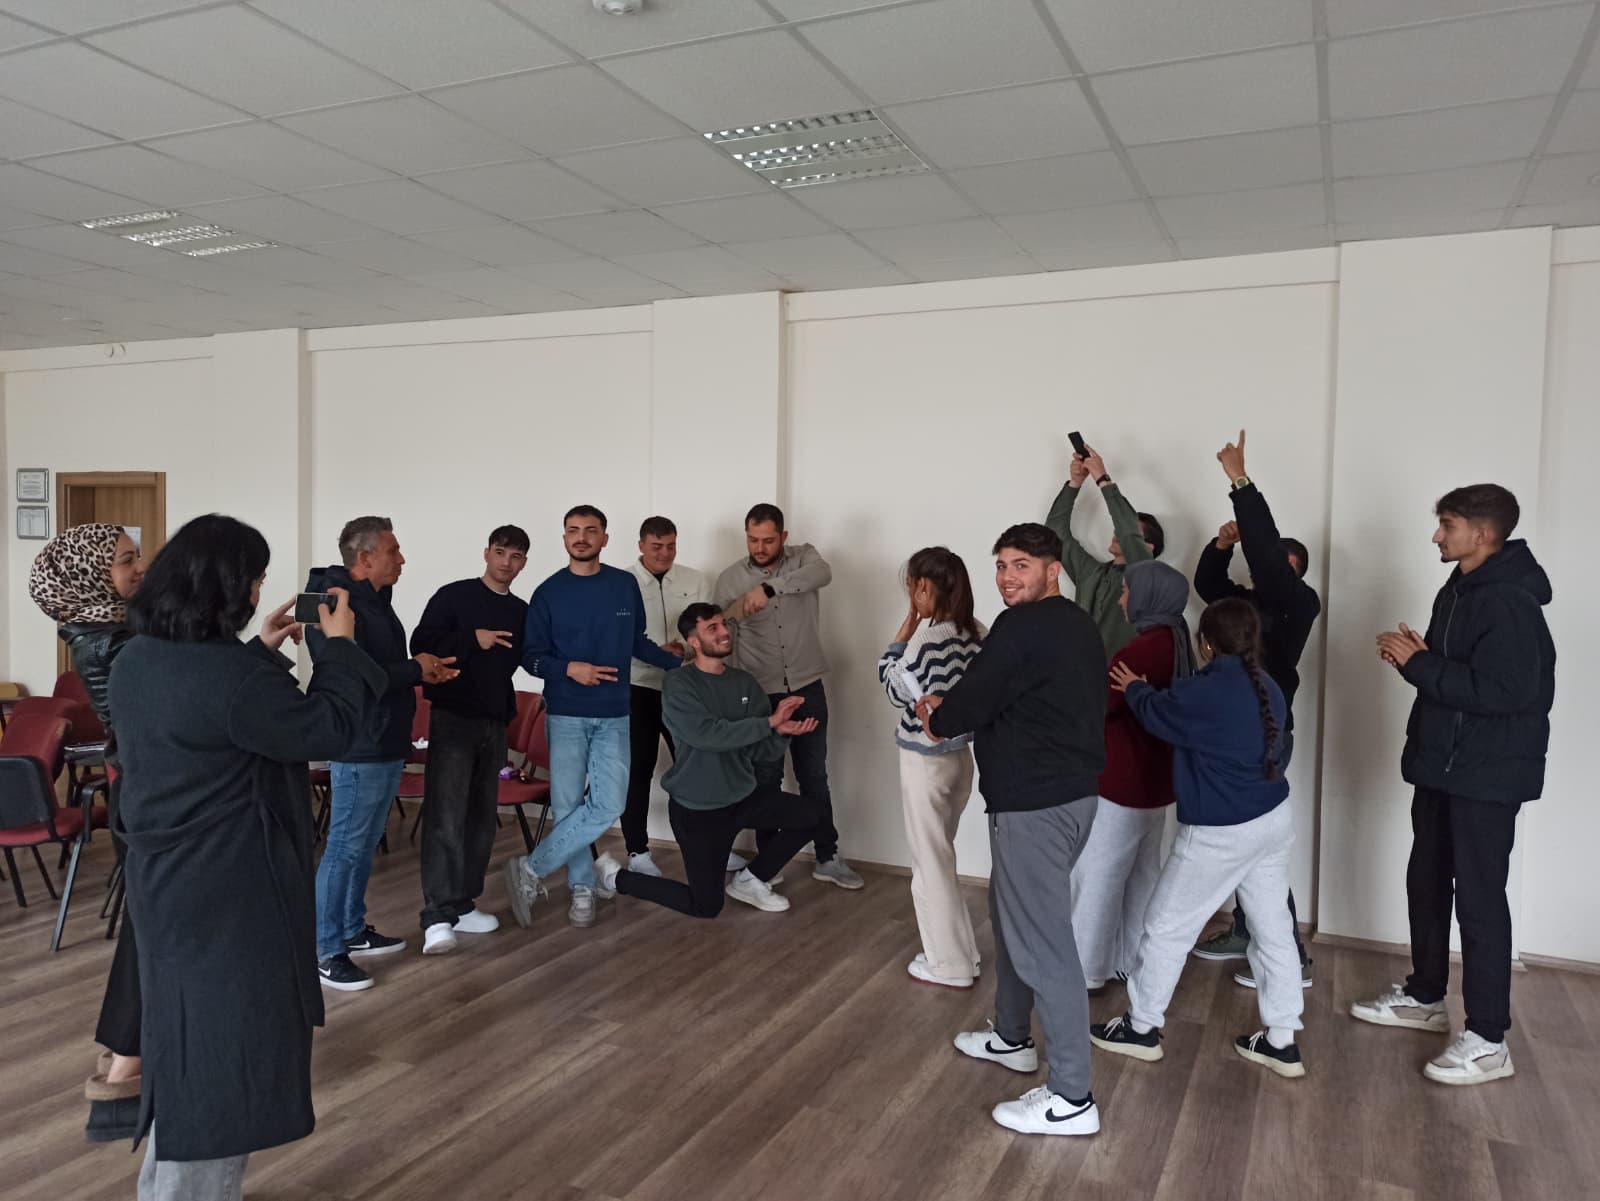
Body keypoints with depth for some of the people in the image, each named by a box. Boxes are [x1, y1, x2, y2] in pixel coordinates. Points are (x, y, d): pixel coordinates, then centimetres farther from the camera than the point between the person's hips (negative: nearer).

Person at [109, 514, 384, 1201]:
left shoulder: (135, 661, 2)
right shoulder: (233, 677, -26)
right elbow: (328, 730, -16)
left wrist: (263, 648, 17)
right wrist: (340, 645, -4)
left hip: (165, 877, 10)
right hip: (225, 888, -9)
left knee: (188, 1040, 23)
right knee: (223, 1048, 5)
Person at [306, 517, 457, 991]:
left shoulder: (376, 600, 13)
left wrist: (423, 667, 3)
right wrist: (417, 671, -17)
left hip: (386, 743, 10)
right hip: (359, 747, -10)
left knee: (366, 844, 18)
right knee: (345, 846, -3)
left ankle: (354, 931, 30)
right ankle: (325, 951, 7)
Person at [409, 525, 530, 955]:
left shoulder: (521, 611, 13)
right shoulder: (453, 596, -3)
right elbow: (420, 645, -11)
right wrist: (473, 640, -19)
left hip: (494, 723, 6)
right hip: (452, 718, -6)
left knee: (481, 817, 8)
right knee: (445, 816, -12)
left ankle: (461, 905, 18)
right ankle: (438, 918, -13)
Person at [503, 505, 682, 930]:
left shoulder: (626, 585, 3)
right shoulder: (548, 593, -1)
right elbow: (531, 656, 0)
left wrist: (680, 663, 10)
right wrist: (569, 668, -17)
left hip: (614, 715, 1)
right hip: (565, 715, -1)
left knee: (608, 805, -8)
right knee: (568, 807, 1)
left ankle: (531, 869, 5)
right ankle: (582, 888, 21)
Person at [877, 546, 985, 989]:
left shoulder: (928, 635, -22)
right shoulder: (975, 633, 1)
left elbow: (898, 691, -13)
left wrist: (901, 636, -8)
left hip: (925, 759, -8)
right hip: (960, 755, 8)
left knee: (930, 861, 6)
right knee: (940, 855, 21)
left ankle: (950, 964, 16)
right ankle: (959, 951, 30)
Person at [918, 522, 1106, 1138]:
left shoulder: (1023, 627, -18)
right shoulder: (1076, 624, 13)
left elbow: (967, 703, -17)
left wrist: (935, 717, 5)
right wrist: (955, 709, 10)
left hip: (1034, 805, -11)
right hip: (1068, 793, 11)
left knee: (1042, 943, -3)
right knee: (1012, 914, 24)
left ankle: (1071, 1099, 6)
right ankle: (1011, 1038, 40)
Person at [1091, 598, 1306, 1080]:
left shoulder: (1203, 692, -21)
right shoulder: (1270, 689, 2)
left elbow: (1156, 714, -2)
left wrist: (1135, 688, 21)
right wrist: (1152, 691, 25)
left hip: (1221, 832, -7)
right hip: (1274, 819, 8)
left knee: (1166, 926, 7)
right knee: (1274, 926, 15)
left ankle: (1142, 1027, 20)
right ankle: (1281, 1041, 23)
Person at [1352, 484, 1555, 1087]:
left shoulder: (1510, 602, -20)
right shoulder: (1458, 589, 11)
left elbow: (1502, 691, -29)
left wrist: (1418, 663, -23)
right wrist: (1416, 655, 0)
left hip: (1488, 773, -10)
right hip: (1442, 763, 10)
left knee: (1479, 896, -5)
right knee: (1427, 881, 16)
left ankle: (1488, 1040, 5)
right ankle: (1425, 997, 31)